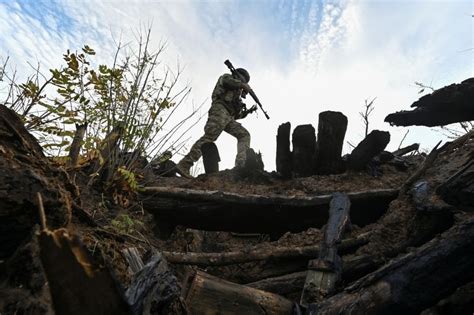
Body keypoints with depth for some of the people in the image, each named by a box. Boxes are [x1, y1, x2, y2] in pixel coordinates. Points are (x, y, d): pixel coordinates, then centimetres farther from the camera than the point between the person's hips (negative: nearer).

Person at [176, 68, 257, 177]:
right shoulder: (227, 77, 21)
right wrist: (243, 85, 2)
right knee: (209, 137, -23)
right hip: (220, 110, -9)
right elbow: (227, 81, -8)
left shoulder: (235, 94, 39)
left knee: (244, 135, -3)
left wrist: (248, 111, 26)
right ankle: (184, 164, -29)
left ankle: (242, 164, -21)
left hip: (228, 117, 9)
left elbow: (235, 115, 34)